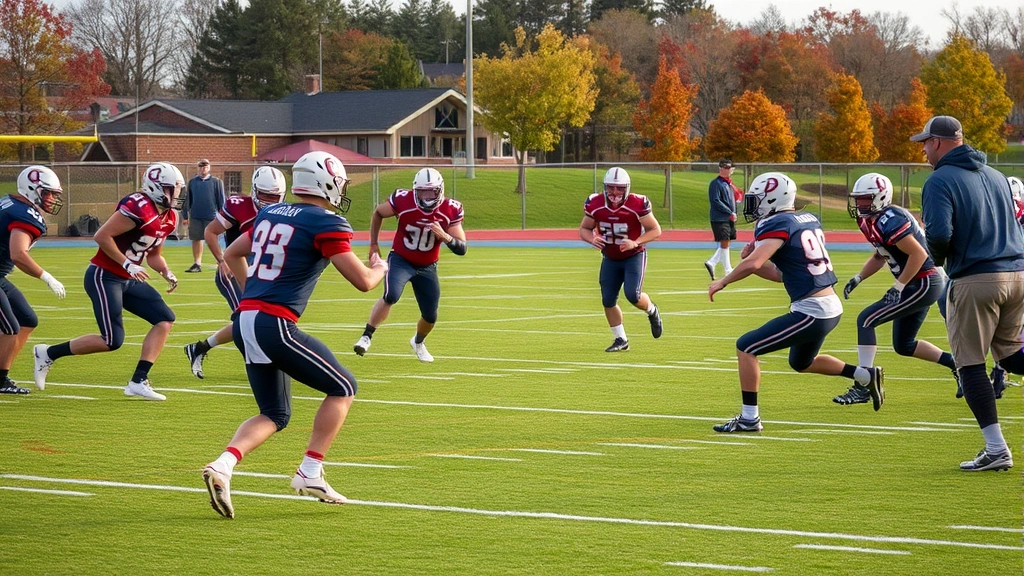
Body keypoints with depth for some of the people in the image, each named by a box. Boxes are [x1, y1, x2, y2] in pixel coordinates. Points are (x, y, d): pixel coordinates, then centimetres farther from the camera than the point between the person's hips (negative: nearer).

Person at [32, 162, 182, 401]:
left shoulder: (169, 218, 8)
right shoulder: (138, 208, -22)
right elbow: (102, 236, -23)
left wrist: (166, 272, 1)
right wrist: (127, 264, -21)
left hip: (128, 281, 10)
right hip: (104, 276, -10)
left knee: (165, 319, -3)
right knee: (112, 341, -12)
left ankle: (138, 381, -1)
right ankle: (48, 353, 6)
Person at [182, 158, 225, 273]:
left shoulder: (216, 182, 0)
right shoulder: (192, 182, 8)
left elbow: (221, 199, 0)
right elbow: (188, 200, 11)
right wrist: (185, 216, 10)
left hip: (211, 216, -3)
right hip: (195, 217, 3)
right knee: (196, 240, 6)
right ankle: (197, 263, 13)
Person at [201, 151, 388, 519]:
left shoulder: (270, 215, 16)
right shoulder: (326, 224, -7)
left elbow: (232, 255, 30)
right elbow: (363, 281, -7)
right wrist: (380, 268, 16)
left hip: (245, 322, 8)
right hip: (275, 324, -8)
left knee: (275, 415, 16)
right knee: (342, 388, 10)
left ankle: (222, 466, -6)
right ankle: (310, 473, 6)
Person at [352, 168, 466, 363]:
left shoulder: (450, 211, -19)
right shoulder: (402, 202, -23)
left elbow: (461, 249, -16)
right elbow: (378, 213, -1)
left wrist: (444, 236, -35)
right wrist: (373, 244, 3)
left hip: (427, 267, 3)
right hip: (401, 260, -3)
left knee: (430, 316, 7)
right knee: (391, 296, -31)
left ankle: (418, 342, 40)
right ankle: (366, 337, -21)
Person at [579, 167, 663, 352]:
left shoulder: (637, 205, -23)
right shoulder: (595, 205, -12)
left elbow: (656, 230, -14)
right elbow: (584, 229, 1)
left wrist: (636, 242, -30)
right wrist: (592, 239, -23)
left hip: (634, 256, -4)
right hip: (610, 259, 4)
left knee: (633, 295, -20)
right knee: (608, 300, 0)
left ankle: (652, 311, 15)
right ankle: (621, 339, 18)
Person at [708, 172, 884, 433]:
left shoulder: (777, 224, -13)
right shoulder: (808, 220, 13)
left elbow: (752, 264, -27)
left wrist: (722, 282, -11)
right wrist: (755, 261, 7)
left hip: (810, 312, -9)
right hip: (831, 307, 9)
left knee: (746, 347, -3)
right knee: (801, 363, 33)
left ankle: (749, 418, -2)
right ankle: (866, 375, 33)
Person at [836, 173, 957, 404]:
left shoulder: (889, 220, -22)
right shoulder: (870, 222, 8)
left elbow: (918, 254, -24)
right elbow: (879, 257, 22)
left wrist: (898, 288, -22)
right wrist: (857, 279, 11)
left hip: (924, 284, -10)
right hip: (922, 285, 10)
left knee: (866, 320, -13)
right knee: (903, 346, 19)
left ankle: (863, 387, -13)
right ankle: (957, 364, 28)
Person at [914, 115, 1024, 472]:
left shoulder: (940, 181, -7)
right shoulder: (995, 176, 16)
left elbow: (939, 234, -19)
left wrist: (938, 258, 2)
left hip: (975, 281, -7)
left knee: (970, 364, 3)